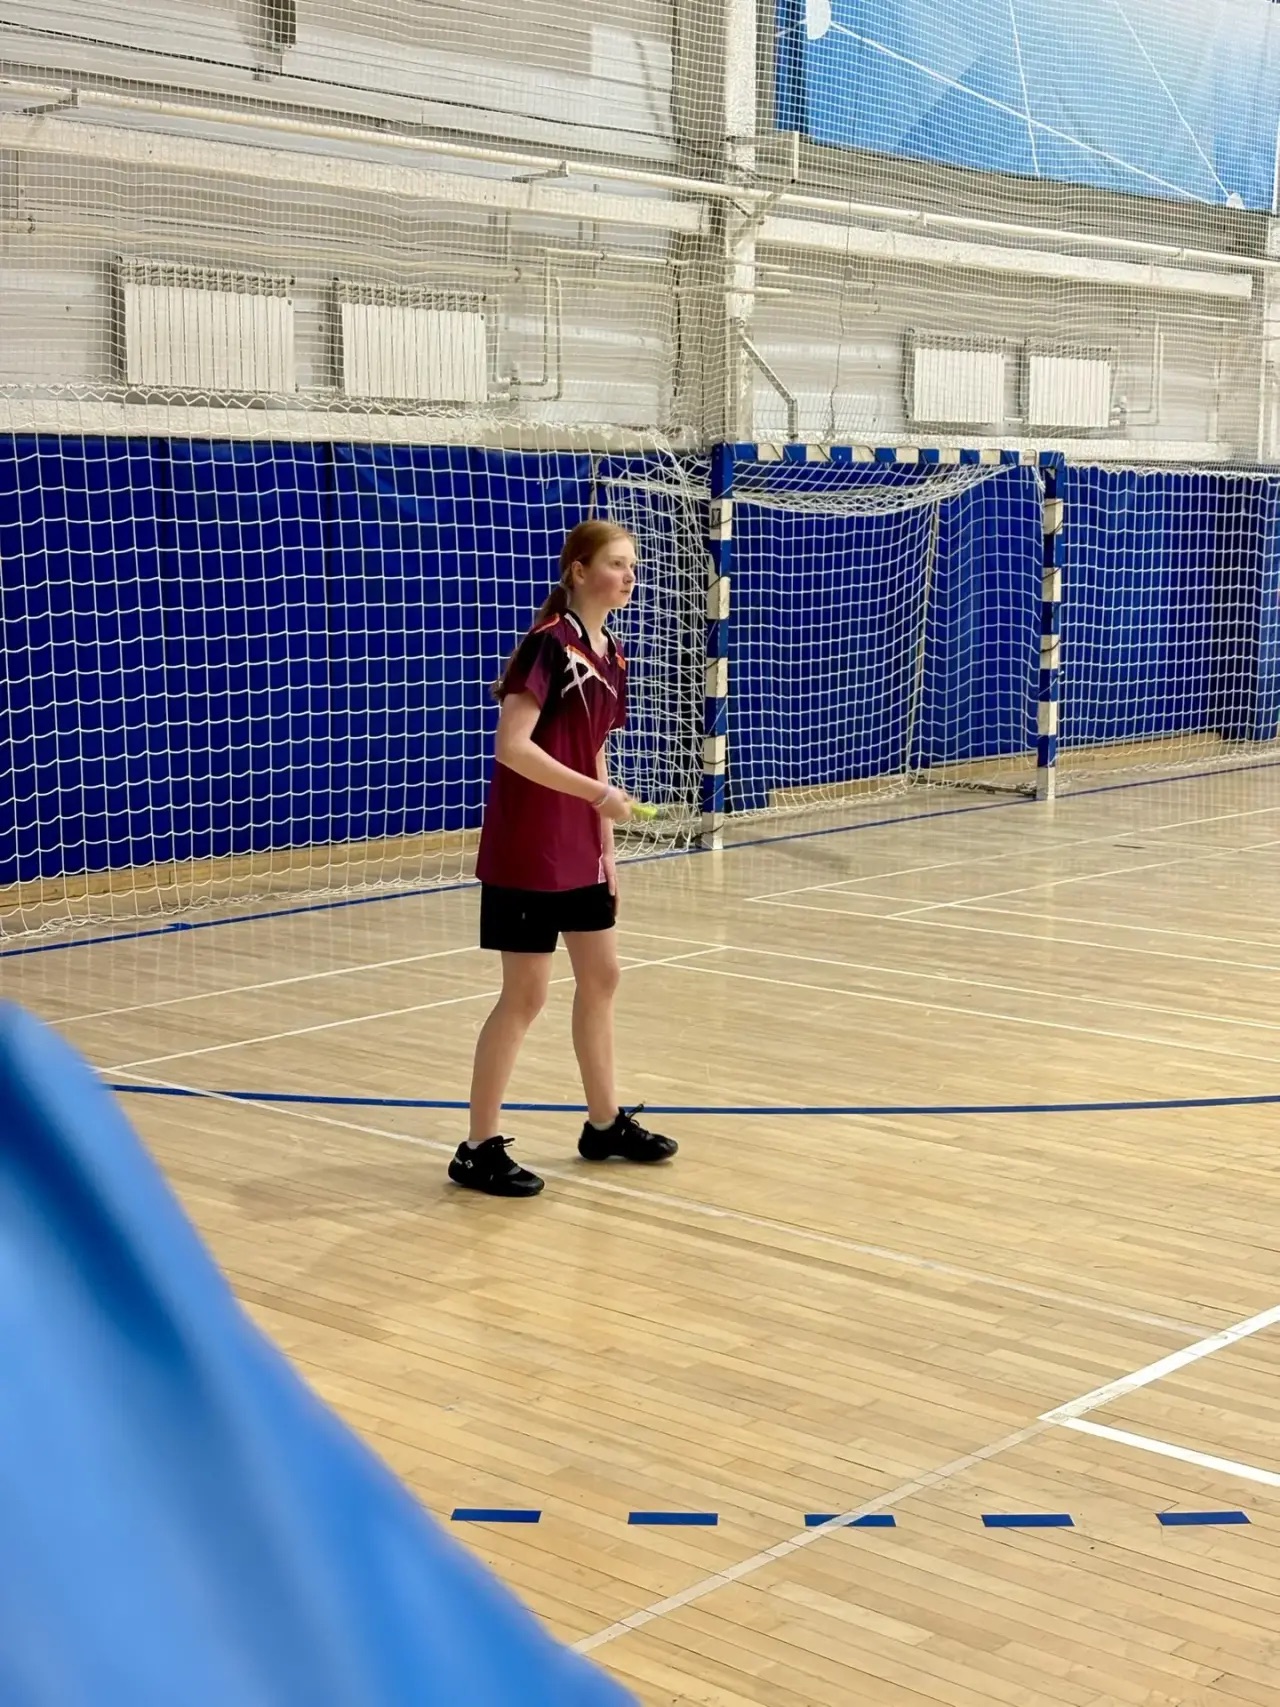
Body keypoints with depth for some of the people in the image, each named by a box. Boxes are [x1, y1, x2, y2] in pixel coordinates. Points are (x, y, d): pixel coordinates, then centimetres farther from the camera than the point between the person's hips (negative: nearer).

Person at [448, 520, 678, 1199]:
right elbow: (513, 746, -24)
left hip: (579, 849, 9)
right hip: (527, 849, -9)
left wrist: (607, 847, 15)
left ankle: (605, 1124, 31)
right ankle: (479, 1149, 7)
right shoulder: (549, 644, -17)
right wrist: (599, 793, -27)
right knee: (525, 994, -4)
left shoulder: (611, 656, 9)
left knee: (601, 977, 16)